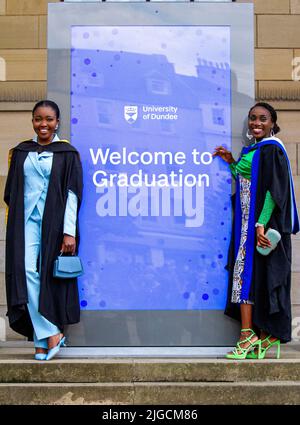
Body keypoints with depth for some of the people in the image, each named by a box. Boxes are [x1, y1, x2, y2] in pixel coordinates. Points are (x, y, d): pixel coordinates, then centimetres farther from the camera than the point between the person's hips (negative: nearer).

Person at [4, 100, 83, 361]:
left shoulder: (67, 153, 3)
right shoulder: (21, 152, 13)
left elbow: (72, 194, -4)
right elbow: (12, 193, 16)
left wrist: (69, 232, -12)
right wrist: (14, 224, 8)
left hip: (54, 222, -2)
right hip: (26, 221, 3)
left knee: (48, 276, -3)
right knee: (27, 273, -12)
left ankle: (42, 342, 6)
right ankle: (50, 334, -7)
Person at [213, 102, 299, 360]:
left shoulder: (271, 149, -10)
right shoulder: (253, 150, 18)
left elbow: (274, 189, -18)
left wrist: (261, 223, -25)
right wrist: (231, 162, 16)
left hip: (261, 222, -9)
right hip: (249, 222, 9)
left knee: (248, 271, -9)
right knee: (257, 275, 8)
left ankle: (248, 335, -5)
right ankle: (263, 338, 13)